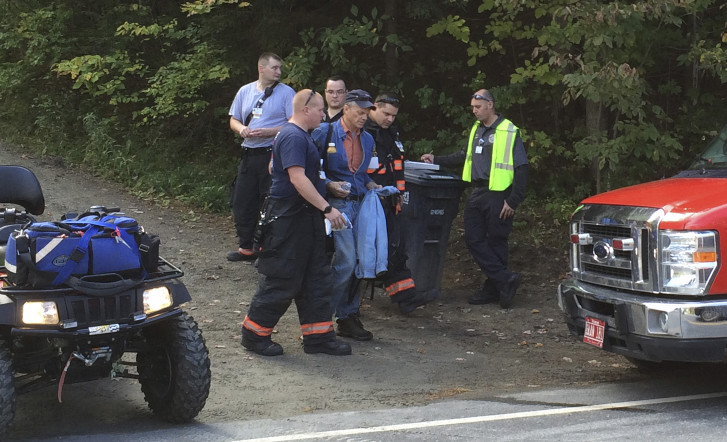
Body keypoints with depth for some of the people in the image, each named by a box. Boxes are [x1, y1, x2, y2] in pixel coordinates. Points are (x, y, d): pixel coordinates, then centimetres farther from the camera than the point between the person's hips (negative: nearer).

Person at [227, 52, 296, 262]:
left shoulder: (286, 93, -3)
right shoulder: (245, 91, 12)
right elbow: (234, 120, 19)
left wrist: (269, 132, -18)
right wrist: (241, 129, -4)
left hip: (273, 156, -5)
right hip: (248, 155, 6)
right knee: (242, 202, 10)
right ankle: (246, 247, 23)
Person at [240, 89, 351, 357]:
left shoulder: (300, 135, 16)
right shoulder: (293, 137, -17)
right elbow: (297, 178, -26)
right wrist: (327, 209, -26)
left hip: (306, 217, 11)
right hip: (289, 217, -11)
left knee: (316, 277, 10)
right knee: (282, 279, -4)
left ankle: (318, 337, 15)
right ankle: (254, 334, 8)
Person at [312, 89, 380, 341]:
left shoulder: (367, 139, 16)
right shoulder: (325, 133, -3)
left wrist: (372, 186, 8)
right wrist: (329, 185, -16)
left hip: (360, 204, 7)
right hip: (337, 204, -6)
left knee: (357, 261, 5)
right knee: (346, 261, -14)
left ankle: (349, 316, 15)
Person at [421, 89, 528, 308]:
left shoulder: (509, 132, -9)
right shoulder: (476, 129, 14)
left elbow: (522, 168, -10)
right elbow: (464, 157, 26)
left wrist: (513, 201, -14)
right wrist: (436, 160, 16)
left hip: (497, 195, -8)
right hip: (477, 194, 8)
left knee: (495, 242, 0)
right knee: (473, 239, 3)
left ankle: (493, 289, 10)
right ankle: (505, 279, 7)